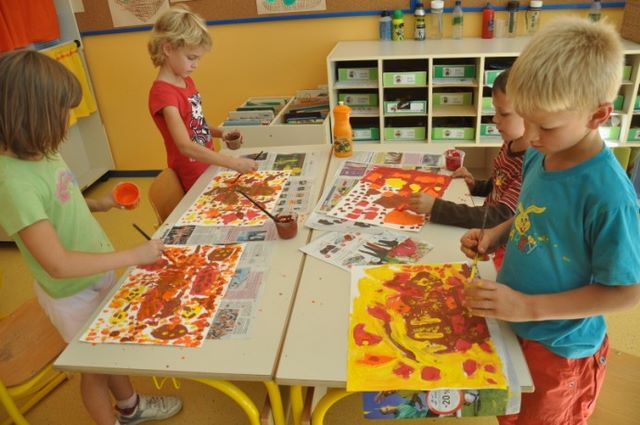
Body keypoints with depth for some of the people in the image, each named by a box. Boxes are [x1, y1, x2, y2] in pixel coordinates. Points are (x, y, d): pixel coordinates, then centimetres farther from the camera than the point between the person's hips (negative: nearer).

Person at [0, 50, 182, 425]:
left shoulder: (41, 153, -8)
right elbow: (58, 264, -33)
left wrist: (100, 204, -1)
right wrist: (134, 256, -27)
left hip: (99, 271, 7)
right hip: (73, 292, -7)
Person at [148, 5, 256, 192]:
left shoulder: (187, 82, 5)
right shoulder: (163, 92, -23)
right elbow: (185, 146, -32)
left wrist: (221, 133, -3)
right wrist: (233, 163, -37)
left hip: (210, 165, 8)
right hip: (194, 178, -8)